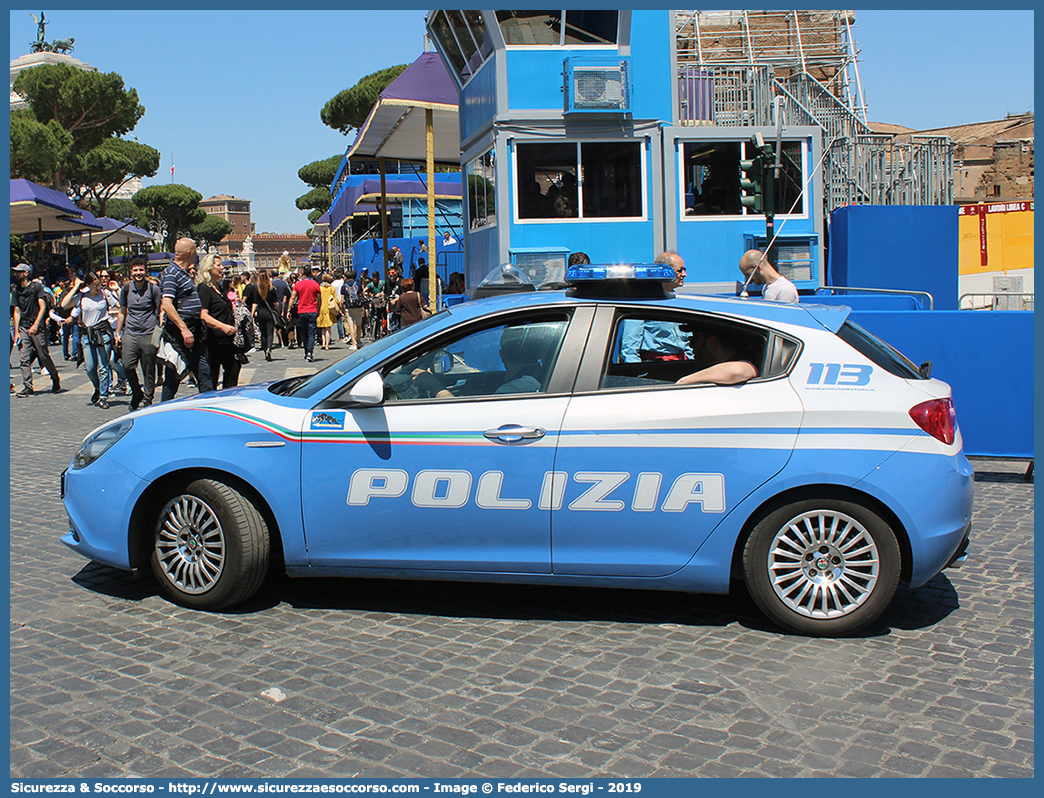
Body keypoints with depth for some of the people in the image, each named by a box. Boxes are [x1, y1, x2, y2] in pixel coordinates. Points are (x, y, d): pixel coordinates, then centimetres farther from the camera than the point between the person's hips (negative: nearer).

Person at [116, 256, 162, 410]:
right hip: (130, 334, 3)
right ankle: (137, 393, 14)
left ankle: (147, 399, 13)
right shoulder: (126, 289, 10)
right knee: (128, 366, -9)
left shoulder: (153, 289, 1)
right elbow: (122, 312, 20)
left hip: (148, 334, -2)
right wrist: (118, 332, 16)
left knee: (148, 369, 0)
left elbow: (161, 311, 5)